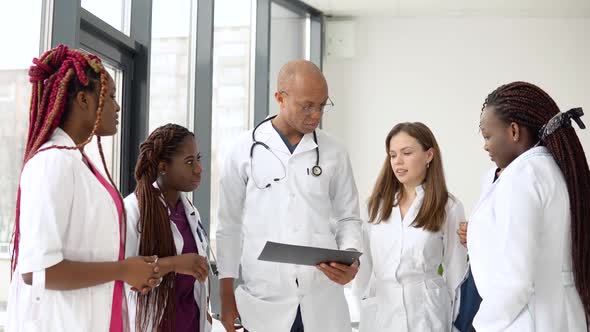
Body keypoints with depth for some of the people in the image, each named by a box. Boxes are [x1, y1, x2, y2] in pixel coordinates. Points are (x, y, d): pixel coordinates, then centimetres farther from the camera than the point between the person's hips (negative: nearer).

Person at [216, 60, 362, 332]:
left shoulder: (334, 153, 5)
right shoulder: (245, 151, 1)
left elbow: (348, 218, 11)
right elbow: (229, 226, 5)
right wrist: (226, 295, 3)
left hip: (323, 301, 1)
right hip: (263, 300, -1)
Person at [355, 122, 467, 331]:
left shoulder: (449, 208, -5)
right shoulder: (378, 203, 6)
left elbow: (455, 272, -1)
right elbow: (366, 261, 8)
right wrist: (363, 303, 7)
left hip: (423, 311, -3)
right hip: (379, 310, 4)